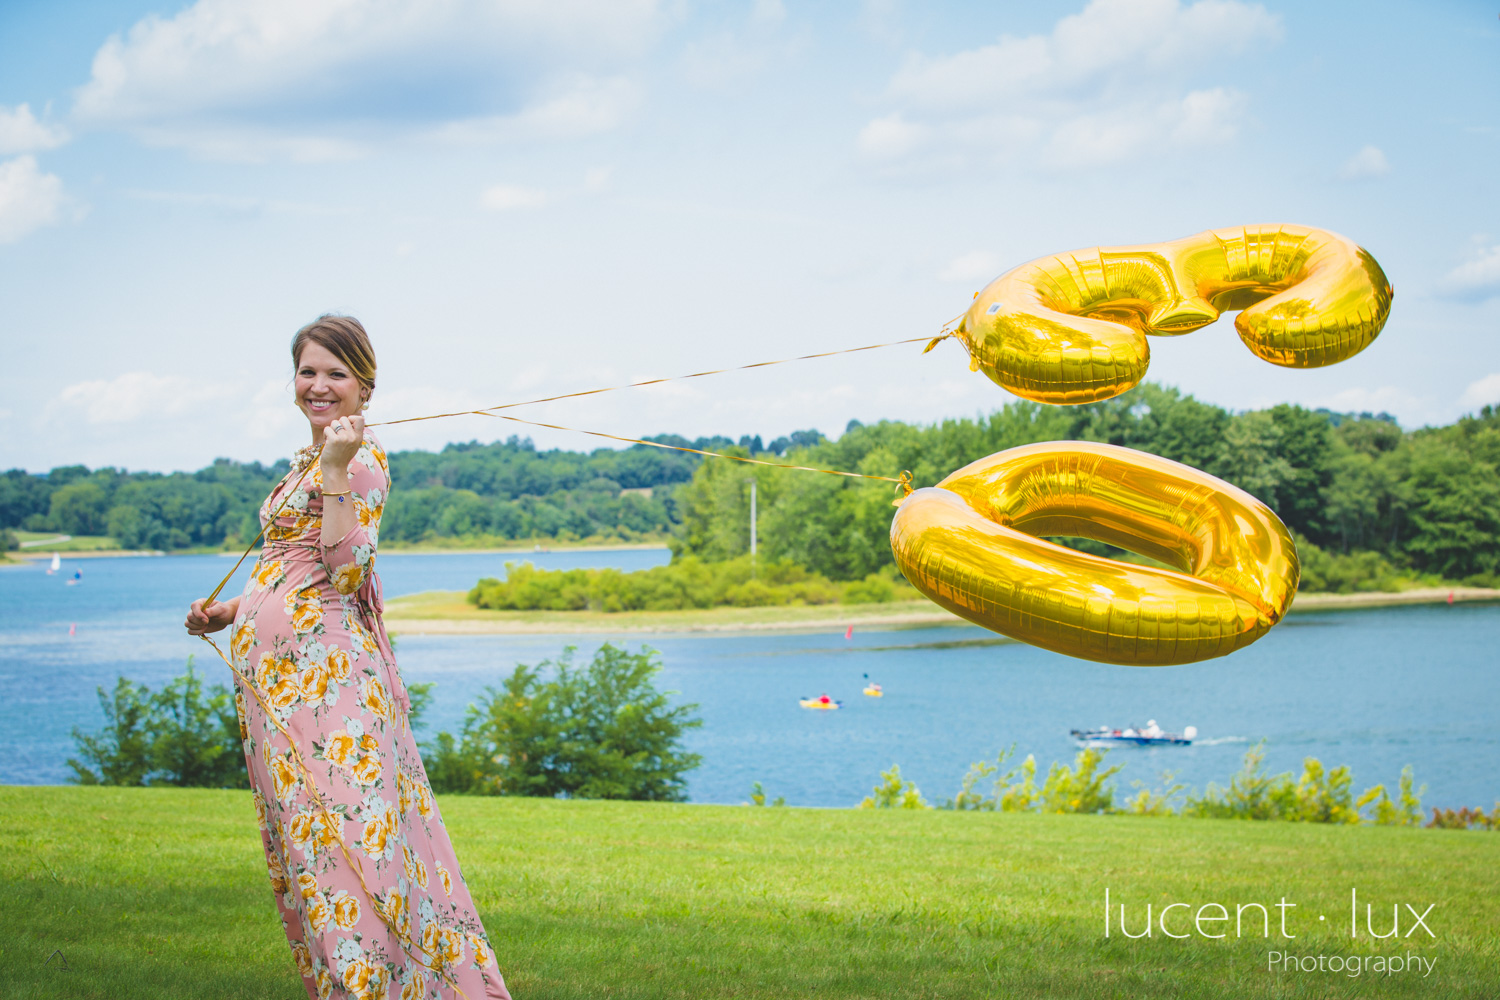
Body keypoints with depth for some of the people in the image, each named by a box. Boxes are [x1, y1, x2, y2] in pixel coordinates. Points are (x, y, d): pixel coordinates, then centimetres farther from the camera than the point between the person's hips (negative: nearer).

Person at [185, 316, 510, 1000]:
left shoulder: (362, 460, -7)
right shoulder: (307, 462, 21)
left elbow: (346, 570, -18)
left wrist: (336, 466, -22)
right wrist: (230, 611, 23)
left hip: (324, 670, -9)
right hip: (274, 671, 9)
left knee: (343, 834, -14)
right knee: (300, 837, 8)